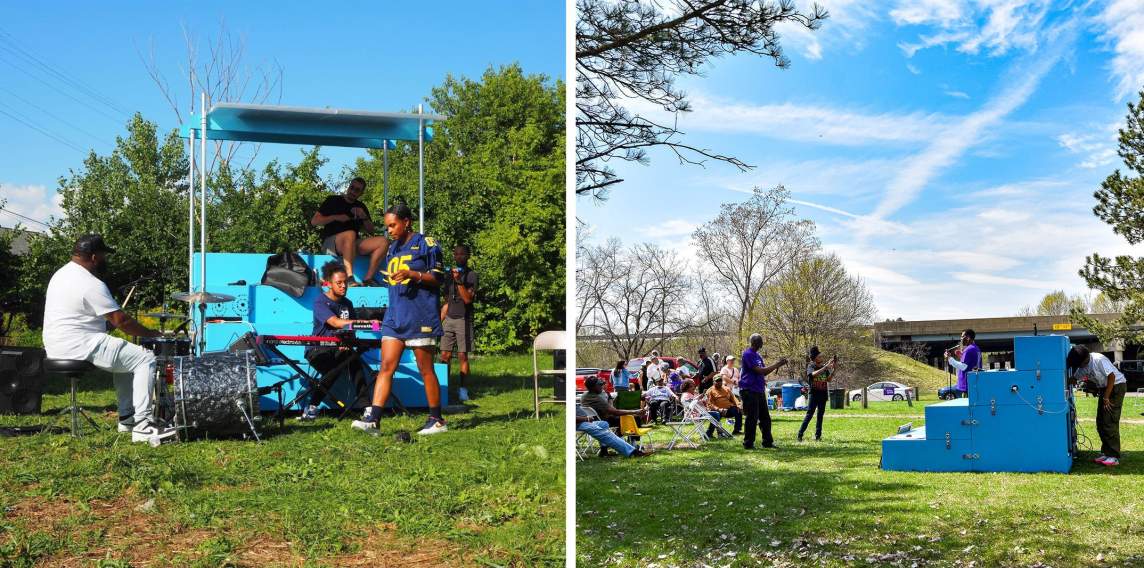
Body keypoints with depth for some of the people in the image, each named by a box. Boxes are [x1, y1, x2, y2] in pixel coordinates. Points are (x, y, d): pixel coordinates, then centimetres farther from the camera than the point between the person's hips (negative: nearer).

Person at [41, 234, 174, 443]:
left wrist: (111, 322, 18)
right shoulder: (91, 285, -17)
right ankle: (142, 425, -14)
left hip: (57, 346, 11)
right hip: (79, 347, -11)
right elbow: (121, 321, -15)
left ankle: (127, 418, 26)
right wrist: (151, 334, -2)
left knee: (125, 355, 27)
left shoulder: (62, 274, 15)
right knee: (146, 359, -10)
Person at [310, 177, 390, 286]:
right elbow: (314, 221, 1)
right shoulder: (333, 201, 7)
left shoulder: (361, 207, 19)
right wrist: (336, 217, -11)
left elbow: (370, 230, 16)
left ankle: (368, 279, -27)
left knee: (383, 241, -17)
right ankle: (349, 278, -47)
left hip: (352, 245, 5)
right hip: (330, 243, -5)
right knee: (350, 234, -39)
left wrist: (364, 217, -3)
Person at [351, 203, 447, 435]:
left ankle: (437, 420, 10)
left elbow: (438, 277, -6)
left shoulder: (426, 244, -3)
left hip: (420, 316, -6)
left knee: (425, 369, 0)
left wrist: (412, 274, -18)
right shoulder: (392, 248, 18)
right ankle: (372, 419, -9)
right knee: (386, 366, -3)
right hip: (395, 315, 6)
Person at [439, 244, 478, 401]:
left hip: (464, 319, -4)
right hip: (448, 318, 5)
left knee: (463, 356, -4)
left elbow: (468, 299, -12)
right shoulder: (449, 274, 15)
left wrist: (459, 281, -21)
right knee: (445, 355, -2)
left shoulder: (471, 275, -1)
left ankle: (462, 388, 1)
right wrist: (440, 322, 14)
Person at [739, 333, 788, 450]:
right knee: (752, 418, -6)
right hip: (750, 391, -9)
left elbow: (764, 371, 20)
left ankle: (768, 442, 17)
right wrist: (777, 365, -16)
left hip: (759, 391, 9)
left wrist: (777, 365, 5)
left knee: (765, 418, 10)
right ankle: (748, 443, 2)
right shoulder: (748, 354, -13)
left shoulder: (758, 355, 17)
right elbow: (759, 370, -20)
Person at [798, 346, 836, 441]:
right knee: (809, 414, -8)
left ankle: (818, 435, 11)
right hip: (814, 394, -5)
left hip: (823, 394, 5)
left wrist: (833, 368, -5)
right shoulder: (810, 366, -7)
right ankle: (800, 434, -6)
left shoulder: (824, 367, 7)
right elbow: (814, 374, -29)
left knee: (820, 415, 7)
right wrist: (826, 367, -31)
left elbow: (829, 380, 6)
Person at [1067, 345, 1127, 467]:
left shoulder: (1099, 360, -24)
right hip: (1104, 388, 9)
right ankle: (1106, 453, 16)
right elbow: (1074, 379, 9)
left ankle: (1114, 457, -10)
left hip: (1117, 386, -9)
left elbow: (1111, 376, -23)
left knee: (1109, 423, -12)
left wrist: (1106, 398, -20)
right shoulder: (1083, 367, 0)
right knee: (1100, 423, 8)